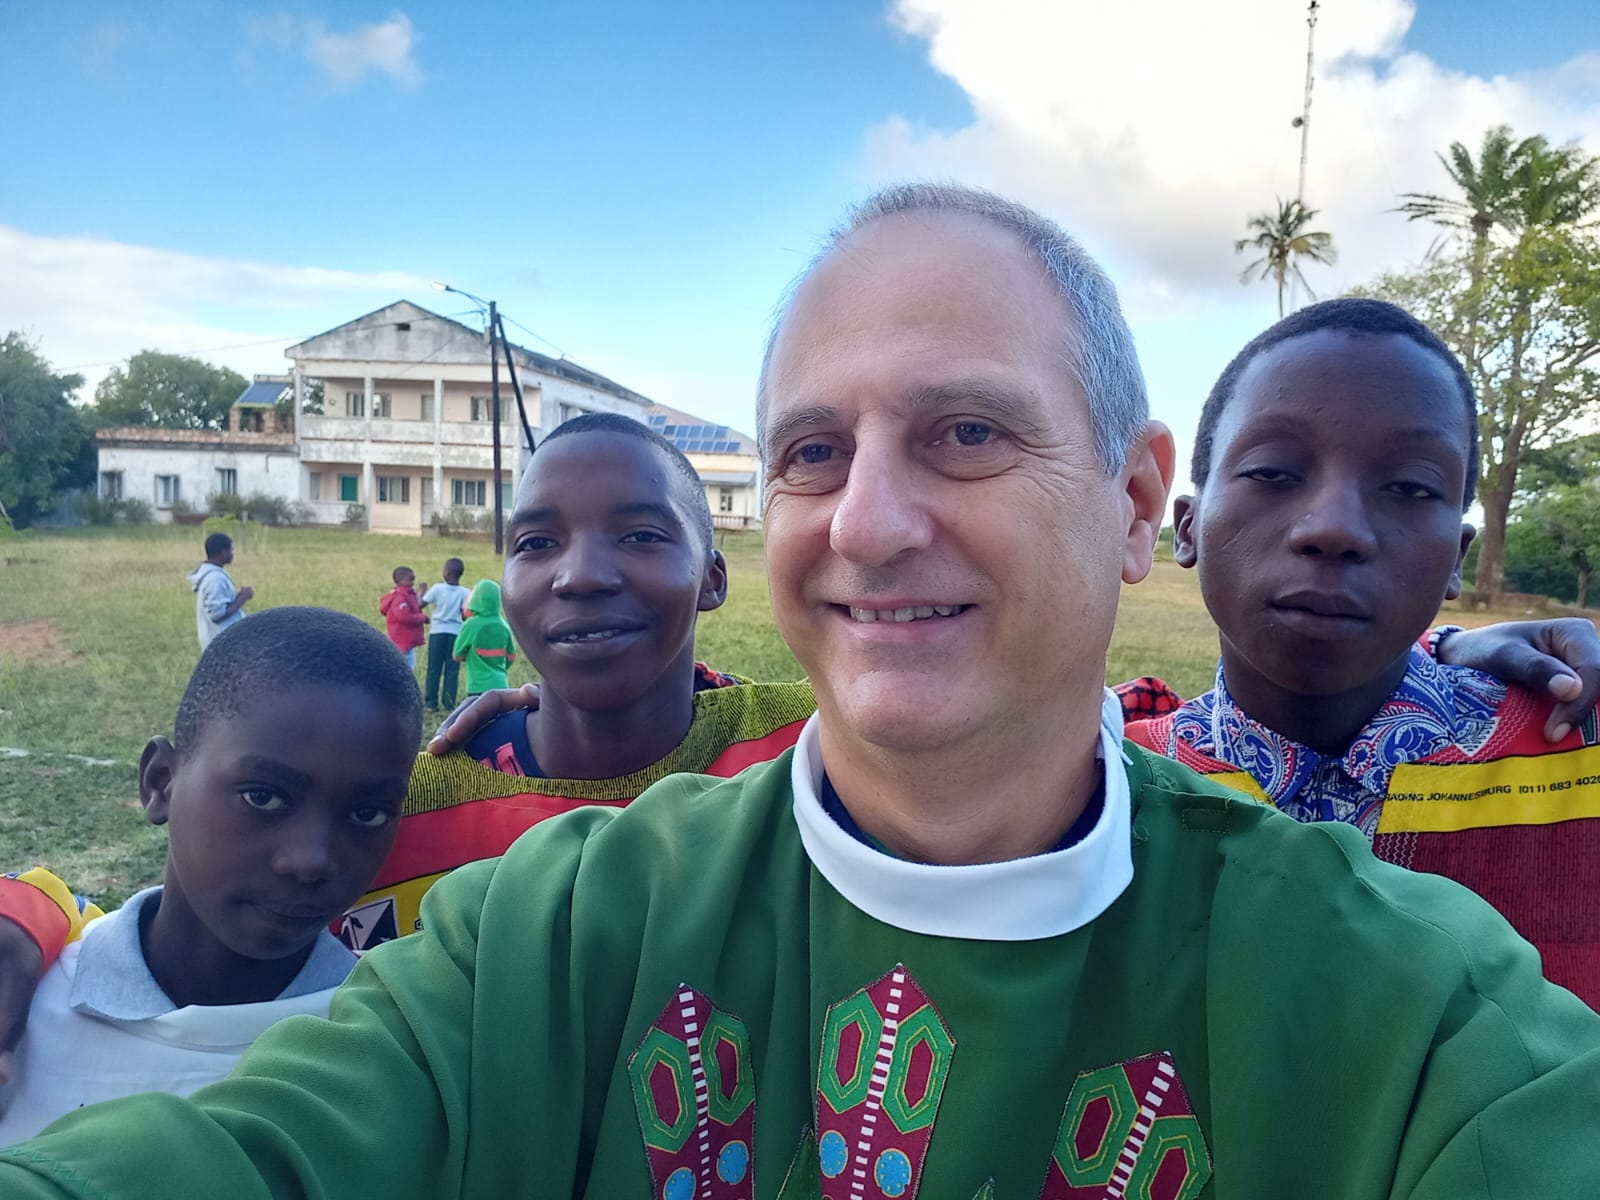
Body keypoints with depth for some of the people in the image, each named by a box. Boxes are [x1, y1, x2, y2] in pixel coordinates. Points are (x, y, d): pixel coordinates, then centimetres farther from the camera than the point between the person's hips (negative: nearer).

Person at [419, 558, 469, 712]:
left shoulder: (437, 588, -7)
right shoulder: (464, 593, -6)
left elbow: (421, 604, -2)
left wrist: (423, 592, 15)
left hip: (437, 632, 0)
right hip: (456, 633, 0)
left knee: (434, 669, 7)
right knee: (452, 670, 6)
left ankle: (431, 703, 8)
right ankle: (449, 703, 6)